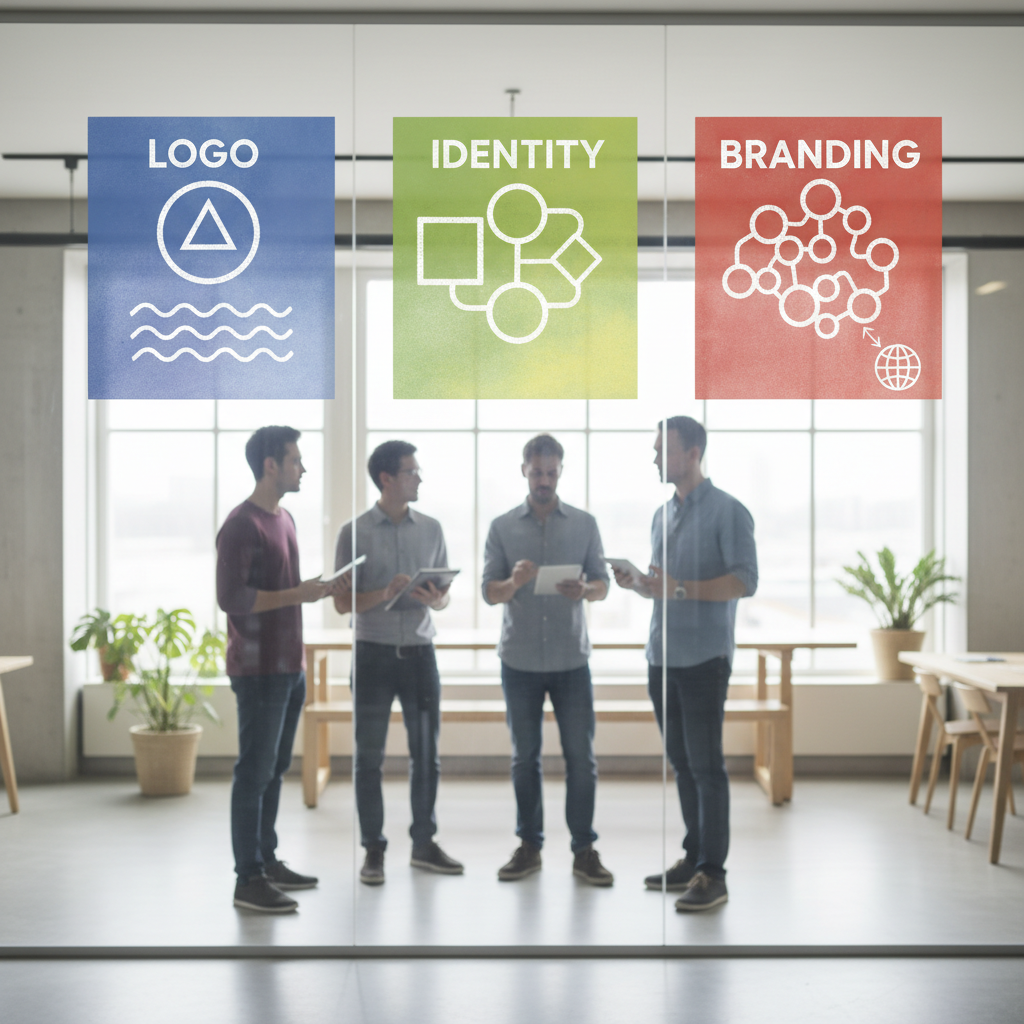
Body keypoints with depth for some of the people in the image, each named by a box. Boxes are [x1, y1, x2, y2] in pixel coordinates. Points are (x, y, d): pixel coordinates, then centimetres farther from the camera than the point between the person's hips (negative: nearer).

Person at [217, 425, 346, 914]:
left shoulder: (284, 518, 14)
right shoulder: (242, 524, -15)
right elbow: (231, 597, -20)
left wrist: (319, 588, 6)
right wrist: (297, 594, -21)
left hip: (289, 666, 9)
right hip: (258, 669, -9)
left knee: (275, 768, 15)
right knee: (255, 771, -3)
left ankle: (267, 860, 25)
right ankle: (248, 879, 3)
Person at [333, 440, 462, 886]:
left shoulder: (431, 528, 7)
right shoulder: (355, 532, -3)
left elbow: (444, 596, 11)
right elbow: (342, 602, -3)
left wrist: (435, 600, -12)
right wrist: (384, 594, -20)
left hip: (419, 651, 3)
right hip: (373, 652, -3)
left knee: (426, 753, 7)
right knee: (369, 757, 3)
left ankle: (424, 844, 20)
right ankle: (373, 849, 13)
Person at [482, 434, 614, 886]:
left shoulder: (584, 523, 4)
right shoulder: (502, 527, 3)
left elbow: (603, 585, 4)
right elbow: (489, 592, 1)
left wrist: (584, 590, -19)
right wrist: (514, 582, -21)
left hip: (571, 660, 0)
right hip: (519, 661, 0)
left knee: (581, 757, 1)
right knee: (524, 757, 8)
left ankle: (584, 849, 11)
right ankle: (529, 846, 19)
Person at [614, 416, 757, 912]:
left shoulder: (727, 511, -6)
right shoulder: (662, 515, 17)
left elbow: (744, 581, -14)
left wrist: (680, 587, -22)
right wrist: (635, 583, 2)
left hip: (703, 658, -7)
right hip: (663, 657, 7)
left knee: (705, 765, -6)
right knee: (681, 763, 11)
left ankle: (712, 874, -2)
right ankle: (693, 857, 20)